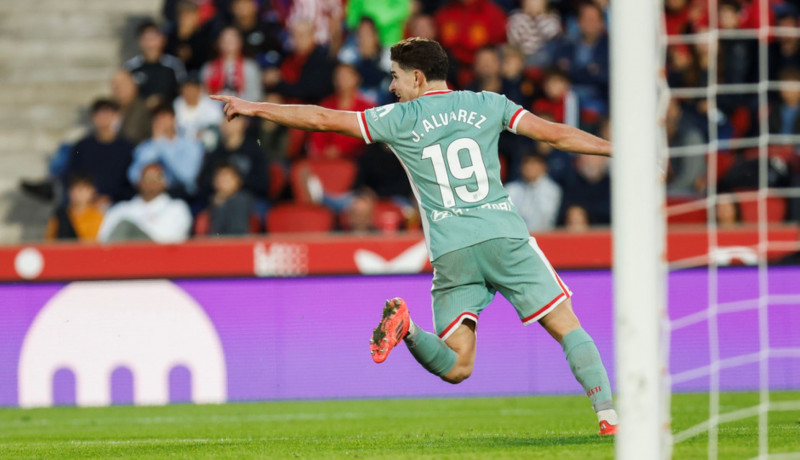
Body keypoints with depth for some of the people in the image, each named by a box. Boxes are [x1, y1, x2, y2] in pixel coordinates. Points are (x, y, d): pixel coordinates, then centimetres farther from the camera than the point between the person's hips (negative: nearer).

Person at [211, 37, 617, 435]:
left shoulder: (401, 119, 8)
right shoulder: (487, 105, 10)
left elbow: (322, 119, 11)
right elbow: (554, 133, 8)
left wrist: (254, 108, 19)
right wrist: (616, 149, 18)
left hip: (451, 251, 0)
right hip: (504, 235, 0)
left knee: (456, 367, 5)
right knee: (567, 326, 6)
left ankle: (407, 328, -23)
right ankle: (608, 415, -7)